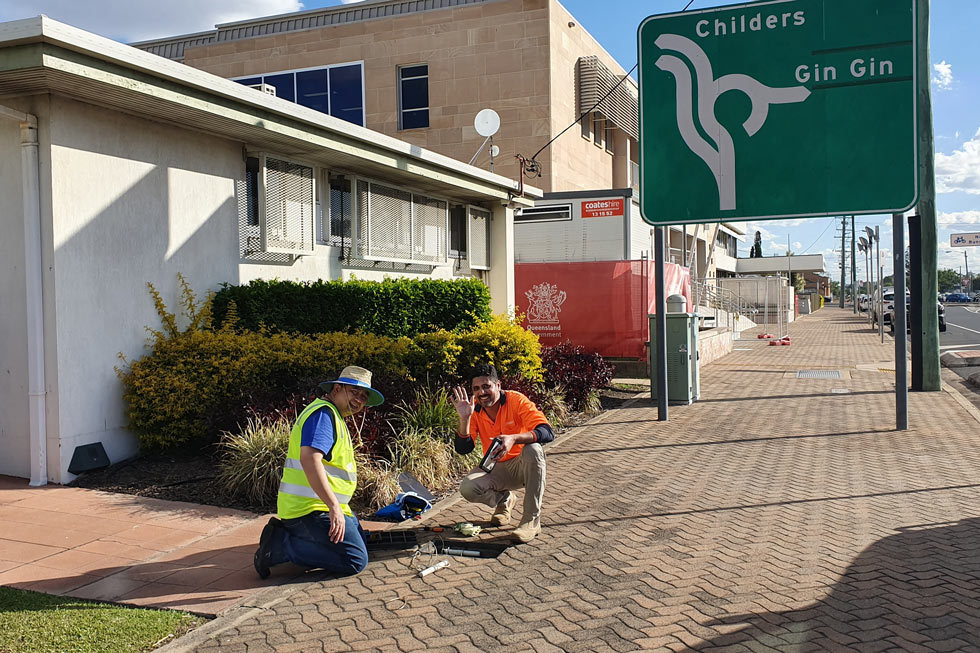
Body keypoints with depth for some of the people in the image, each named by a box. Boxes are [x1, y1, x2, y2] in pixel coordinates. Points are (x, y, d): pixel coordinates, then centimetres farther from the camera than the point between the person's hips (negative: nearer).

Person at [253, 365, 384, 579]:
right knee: (355, 561, -15)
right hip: (312, 510, -11)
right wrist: (334, 506, -31)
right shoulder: (323, 413, -14)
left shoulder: (332, 416, 20)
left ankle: (283, 532, 12)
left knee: (360, 538, 24)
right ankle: (280, 547, -11)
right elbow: (309, 459, -28)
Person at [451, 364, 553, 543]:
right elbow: (463, 449, -12)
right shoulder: (474, 410, -6)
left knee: (533, 449, -35)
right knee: (467, 488, -25)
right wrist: (464, 417, -27)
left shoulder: (516, 400, -17)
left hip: (522, 466, -3)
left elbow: (548, 432, -28)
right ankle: (504, 499, 10)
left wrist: (514, 439, -44)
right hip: (495, 470, 3)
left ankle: (532, 519, -24)